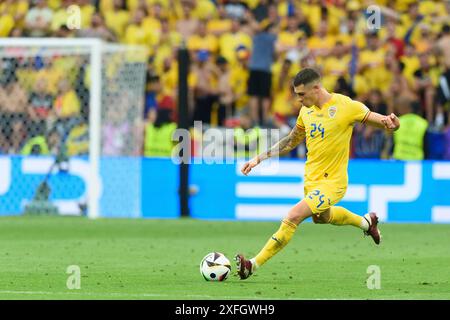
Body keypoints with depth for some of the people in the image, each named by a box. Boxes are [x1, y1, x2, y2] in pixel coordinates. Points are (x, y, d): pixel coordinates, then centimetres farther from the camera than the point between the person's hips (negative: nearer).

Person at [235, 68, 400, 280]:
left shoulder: (346, 106, -18)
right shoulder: (306, 110, 1)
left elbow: (384, 122, -12)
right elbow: (291, 141, 16)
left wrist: (390, 123, -38)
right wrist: (259, 158, 10)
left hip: (332, 182, -8)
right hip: (311, 180, 8)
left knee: (293, 216, -22)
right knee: (321, 217, 32)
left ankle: (254, 265, -19)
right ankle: (366, 222, 58)